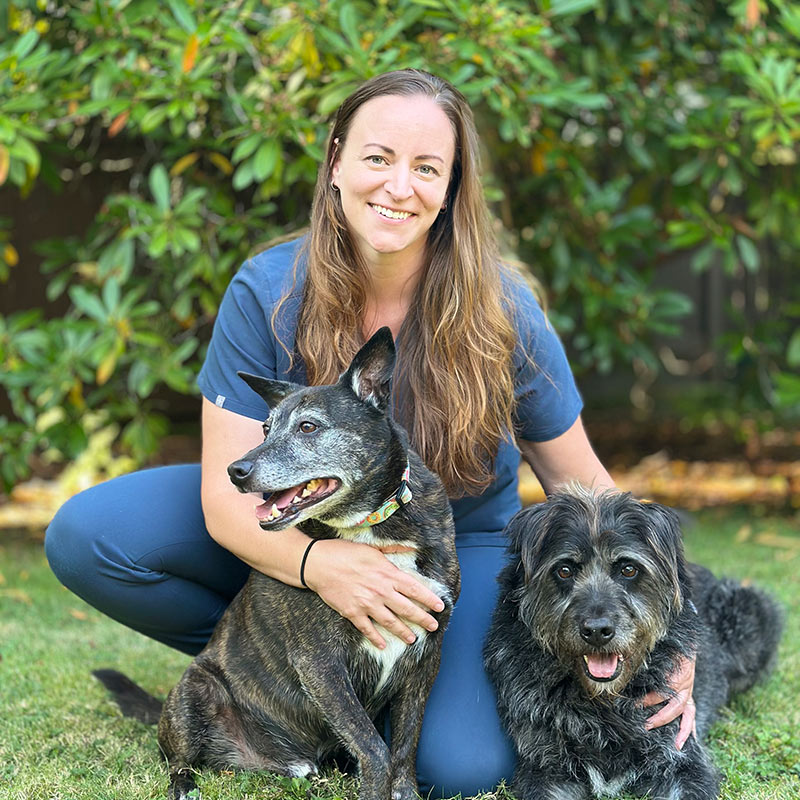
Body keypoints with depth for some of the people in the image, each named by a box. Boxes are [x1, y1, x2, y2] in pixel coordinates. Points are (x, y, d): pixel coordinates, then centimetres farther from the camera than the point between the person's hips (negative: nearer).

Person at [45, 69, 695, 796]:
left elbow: (579, 480, -9)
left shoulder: (501, 312, -20)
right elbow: (227, 494, -20)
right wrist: (318, 562, -42)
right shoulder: (267, 292, -19)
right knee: (83, 537, -19)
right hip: (298, 535, 2)